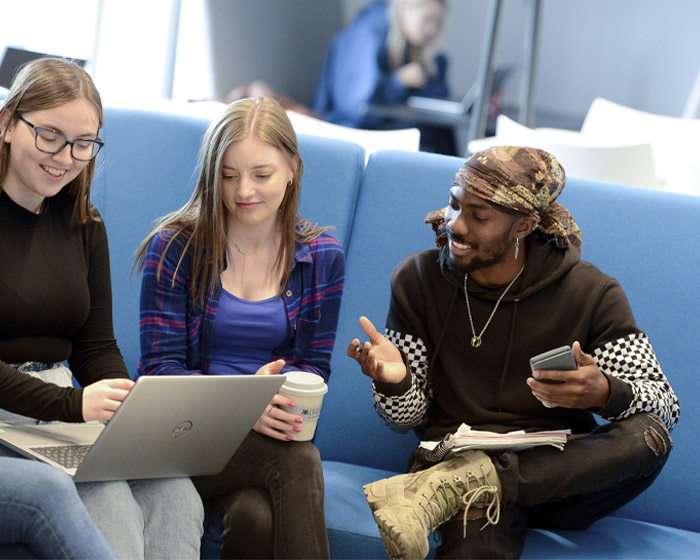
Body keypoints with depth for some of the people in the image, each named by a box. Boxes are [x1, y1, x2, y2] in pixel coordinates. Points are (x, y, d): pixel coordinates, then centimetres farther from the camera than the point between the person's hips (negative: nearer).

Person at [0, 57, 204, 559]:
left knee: (175, 495, -23)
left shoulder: (84, 225, 15)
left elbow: (96, 347, 14)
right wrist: (72, 403, -25)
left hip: (69, 419, 6)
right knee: (107, 502, -32)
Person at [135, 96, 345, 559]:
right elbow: (161, 367, -4)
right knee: (296, 462, -33)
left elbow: (314, 365, 9)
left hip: (271, 432, 2)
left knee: (257, 516, -35)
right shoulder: (174, 248, 0)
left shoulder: (322, 256, 7)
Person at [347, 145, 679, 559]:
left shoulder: (591, 294, -1)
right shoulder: (419, 279, 4)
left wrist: (605, 393, -27)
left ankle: (448, 487, -34)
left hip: (560, 473, 4)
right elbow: (407, 418, 5)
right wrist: (395, 382, -19)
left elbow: (665, 406, -5)